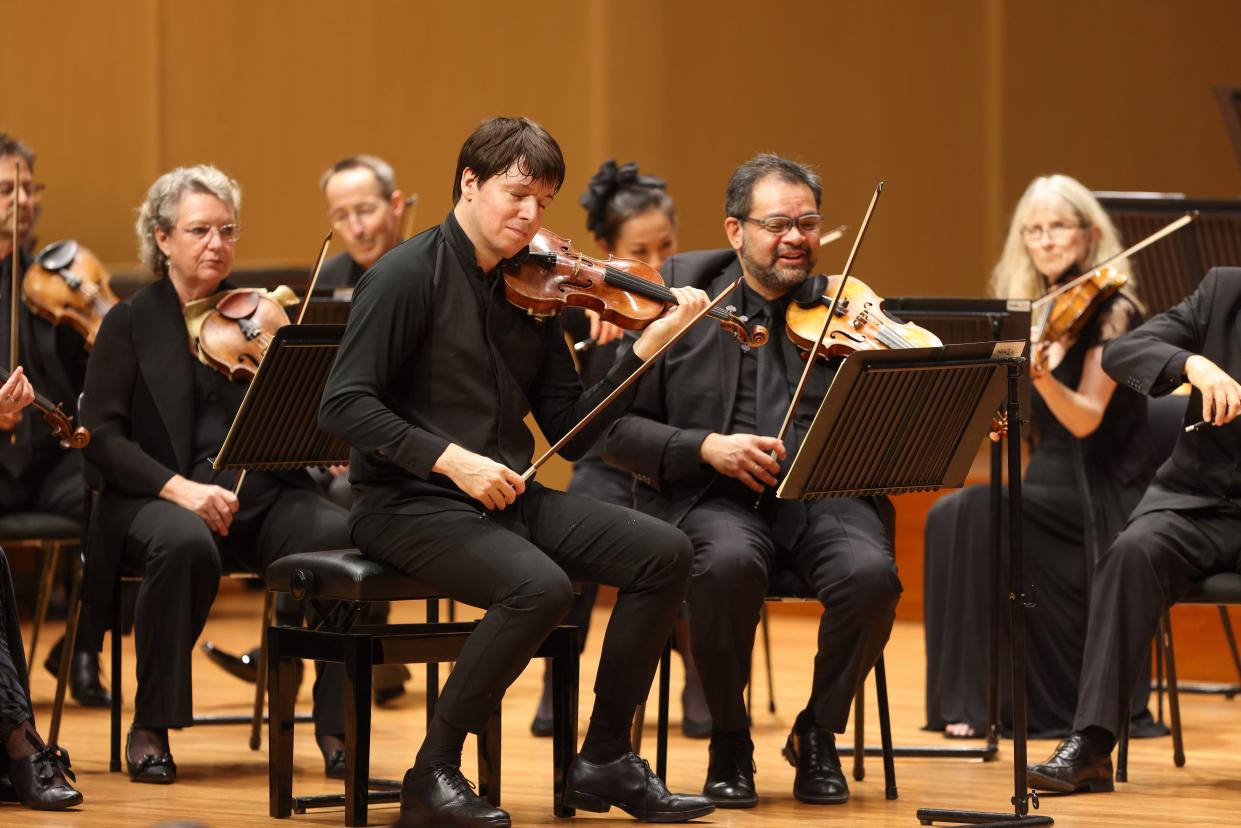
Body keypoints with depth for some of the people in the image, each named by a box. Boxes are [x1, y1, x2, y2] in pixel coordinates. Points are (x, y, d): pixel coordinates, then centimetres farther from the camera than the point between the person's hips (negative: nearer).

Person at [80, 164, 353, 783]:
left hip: (264, 497, 2)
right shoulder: (129, 325, 8)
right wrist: (177, 487, -19)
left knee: (343, 536, -29)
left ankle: (337, 725, -17)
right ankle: (150, 727, -19)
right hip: (161, 498, -2)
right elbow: (102, 436, -3)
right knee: (185, 544, -38)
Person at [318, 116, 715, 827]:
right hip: (410, 502, -7)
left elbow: (571, 435, 8)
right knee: (540, 586, -32)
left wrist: (647, 347, -2)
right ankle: (436, 771, -15)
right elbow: (345, 406, -17)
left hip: (508, 498, 7)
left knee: (665, 554, -8)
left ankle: (606, 762, 3)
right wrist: (449, 458, -25)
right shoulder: (409, 276, -9)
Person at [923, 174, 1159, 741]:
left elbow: (1086, 419, -20)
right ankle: (967, 696, -17)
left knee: (979, 514, -28)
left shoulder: (1111, 311, -7)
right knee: (949, 516, -21)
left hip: (1103, 497, -6)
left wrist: (1041, 375, -37)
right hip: (1048, 483, 6)